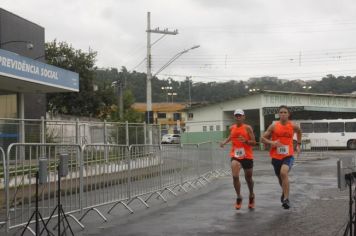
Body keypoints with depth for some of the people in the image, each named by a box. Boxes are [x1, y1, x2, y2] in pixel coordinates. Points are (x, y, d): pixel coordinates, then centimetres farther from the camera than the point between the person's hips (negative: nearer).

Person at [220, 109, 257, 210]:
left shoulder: (248, 128, -8)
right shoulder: (232, 128, 4)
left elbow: (254, 142, -9)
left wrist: (246, 141, -28)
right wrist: (224, 142, 11)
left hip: (247, 156, -2)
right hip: (235, 156, 2)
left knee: (248, 178, 13)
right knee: (235, 177, -17)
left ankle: (251, 196, 39)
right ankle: (239, 198, -1)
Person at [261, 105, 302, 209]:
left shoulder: (293, 126, 0)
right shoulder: (274, 126, -3)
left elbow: (299, 132, 24)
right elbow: (263, 138, 1)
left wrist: (298, 145, 18)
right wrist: (271, 142, -18)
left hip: (288, 155, -2)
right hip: (276, 156, 2)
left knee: (284, 172, -29)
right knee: (280, 177, 17)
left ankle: (286, 199, -24)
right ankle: (284, 192, 51)